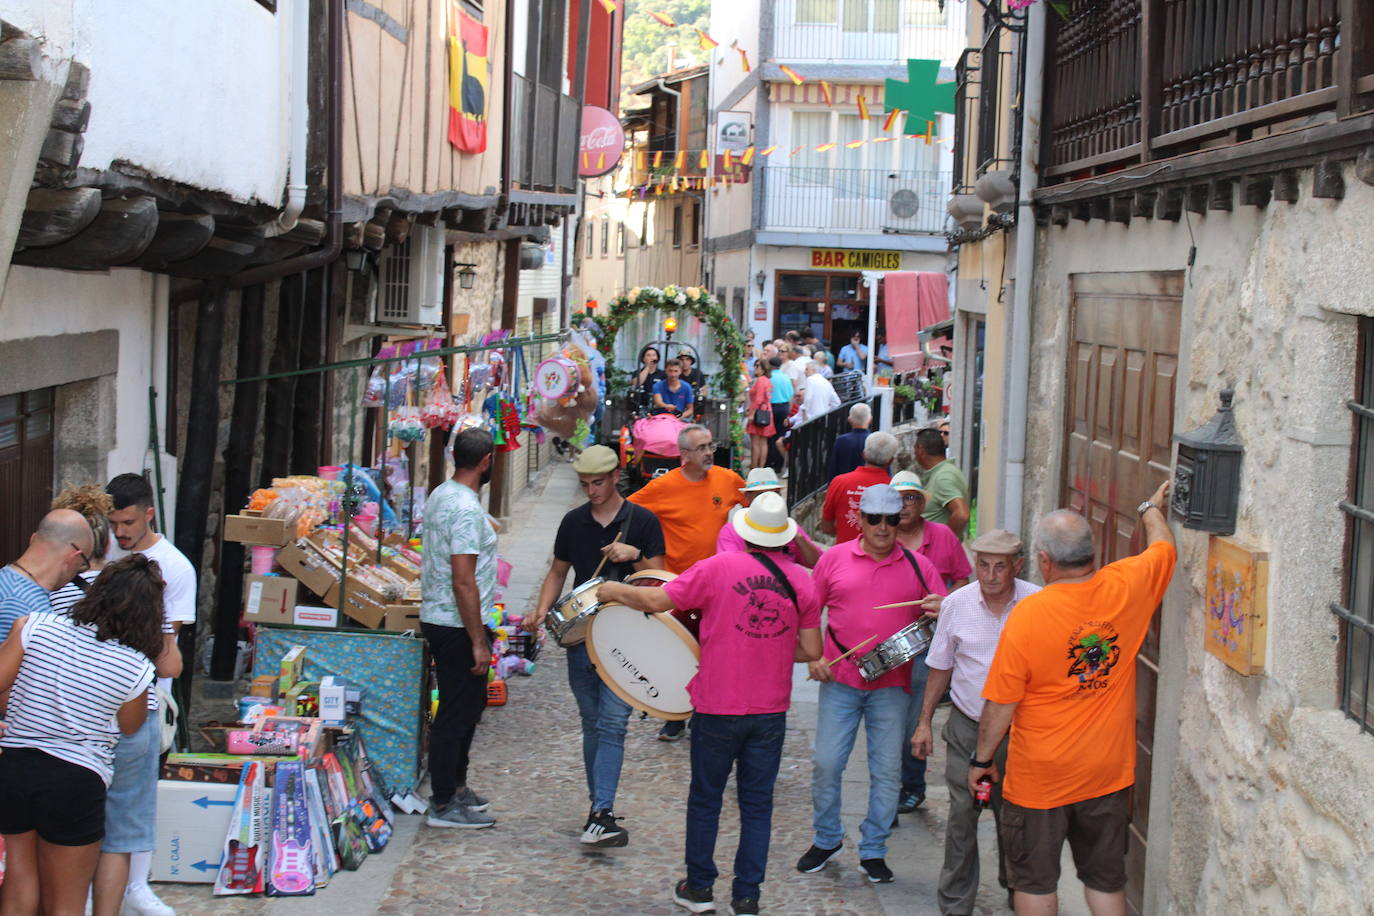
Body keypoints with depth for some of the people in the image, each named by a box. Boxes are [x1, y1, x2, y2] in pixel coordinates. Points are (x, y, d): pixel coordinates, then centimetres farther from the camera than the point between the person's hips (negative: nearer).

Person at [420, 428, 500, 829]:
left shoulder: (439, 496, 10)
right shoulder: (466, 509, -22)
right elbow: (463, 580, -24)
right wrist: (478, 642, -21)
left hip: (436, 618, 10)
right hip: (458, 627, -10)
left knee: (469, 703, 20)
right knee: (456, 712, -2)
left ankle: (454, 785, 30)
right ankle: (444, 805, 5)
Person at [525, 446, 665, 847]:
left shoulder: (642, 521, -2)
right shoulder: (573, 522, 9)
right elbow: (558, 572, 16)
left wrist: (634, 556, -21)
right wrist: (541, 611, -1)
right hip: (580, 636, 4)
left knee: (611, 724, -12)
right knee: (591, 724, 11)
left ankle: (601, 814, -16)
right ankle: (599, 805, 21)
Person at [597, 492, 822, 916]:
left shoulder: (719, 567, -12)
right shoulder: (801, 580, -3)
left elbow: (656, 600, -10)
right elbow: (811, 650, 0)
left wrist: (613, 591, 7)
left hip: (718, 708, -2)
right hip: (771, 711, 2)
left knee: (705, 798, 14)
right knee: (757, 803, 12)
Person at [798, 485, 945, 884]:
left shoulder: (917, 566, 3)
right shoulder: (834, 559, 2)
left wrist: (940, 612, -16)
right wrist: (813, 657, -3)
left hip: (891, 685, 0)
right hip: (840, 680, 0)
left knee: (887, 771, 4)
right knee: (826, 763, 2)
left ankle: (873, 851, 19)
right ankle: (826, 839, 24)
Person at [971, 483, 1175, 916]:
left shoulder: (1028, 614, -20)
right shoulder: (1126, 587, -10)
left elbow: (1001, 704, -15)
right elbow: (1164, 547, 13)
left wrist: (982, 759, -1)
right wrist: (1152, 508, 32)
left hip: (1040, 777, -4)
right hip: (1109, 772, 4)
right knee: (1106, 881, 16)